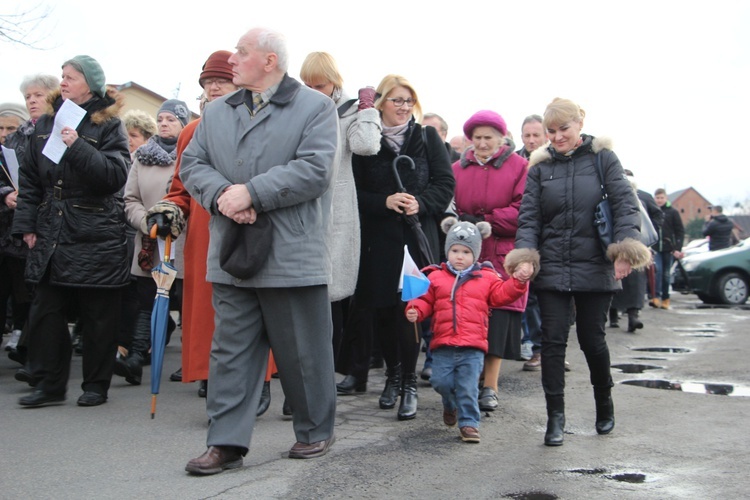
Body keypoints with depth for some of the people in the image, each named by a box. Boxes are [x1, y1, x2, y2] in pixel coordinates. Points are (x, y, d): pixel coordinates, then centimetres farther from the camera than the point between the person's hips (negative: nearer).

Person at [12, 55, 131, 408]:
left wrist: (78, 147, -23)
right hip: (51, 236, 5)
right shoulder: (46, 123, 12)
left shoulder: (108, 126, -3)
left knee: (98, 315, 4)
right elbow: (30, 180, 13)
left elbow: (116, 176, -16)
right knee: (44, 312, 6)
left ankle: (96, 385, 16)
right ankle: (50, 384, 16)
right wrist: (26, 225, 6)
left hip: (96, 238, -5)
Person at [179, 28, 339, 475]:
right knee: (231, 351, 6)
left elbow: (314, 170, -13)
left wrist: (251, 193, -17)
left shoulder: (316, 107, -1)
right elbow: (192, 163, 10)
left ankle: (315, 432, 25)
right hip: (232, 256, 5)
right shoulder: (216, 112, 17)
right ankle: (227, 442, 12)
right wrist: (221, 195, -11)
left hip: (292, 258, -4)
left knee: (304, 352, 7)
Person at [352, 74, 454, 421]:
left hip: (417, 236, -1)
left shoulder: (427, 138, 7)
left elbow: (445, 183, 4)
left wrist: (421, 203, -13)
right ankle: (392, 375, 26)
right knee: (381, 310, 6)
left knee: (409, 308, -8)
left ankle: (408, 382, 4)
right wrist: (384, 202, -14)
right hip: (377, 238, 1)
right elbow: (356, 192, 2)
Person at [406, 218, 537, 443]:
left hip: (472, 347, -1)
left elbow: (502, 295, 3)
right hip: (443, 344, 1)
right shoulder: (436, 276, 7)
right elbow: (425, 300, 8)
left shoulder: (487, 278, 7)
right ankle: (451, 405, 35)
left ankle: (469, 422, 13)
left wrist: (518, 281, -10)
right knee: (441, 382, 3)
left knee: (468, 387, -1)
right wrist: (414, 310, -10)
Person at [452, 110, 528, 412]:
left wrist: (484, 221, -12)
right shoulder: (458, 169, 14)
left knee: (496, 321, -3)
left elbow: (523, 213, -7)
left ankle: (490, 387, 7)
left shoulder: (519, 167, 2)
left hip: (501, 259, -3)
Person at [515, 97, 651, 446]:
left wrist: (625, 248, -18)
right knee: (553, 340, -2)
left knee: (592, 339, 7)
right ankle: (555, 417, 7)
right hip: (552, 268, 2)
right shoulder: (540, 166, 7)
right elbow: (529, 217, 3)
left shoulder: (602, 158, 2)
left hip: (595, 267, -1)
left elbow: (625, 204, -5)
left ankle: (604, 402, 32)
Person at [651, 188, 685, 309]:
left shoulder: (672, 212, 2)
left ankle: (665, 299, 16)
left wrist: (677, 249, -5)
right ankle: (656, 297, -18)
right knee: (657, 270, -16)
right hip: (655, 248, -1)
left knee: (666, 274, 7)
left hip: (668, 248, 1)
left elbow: (680, 231, 3)